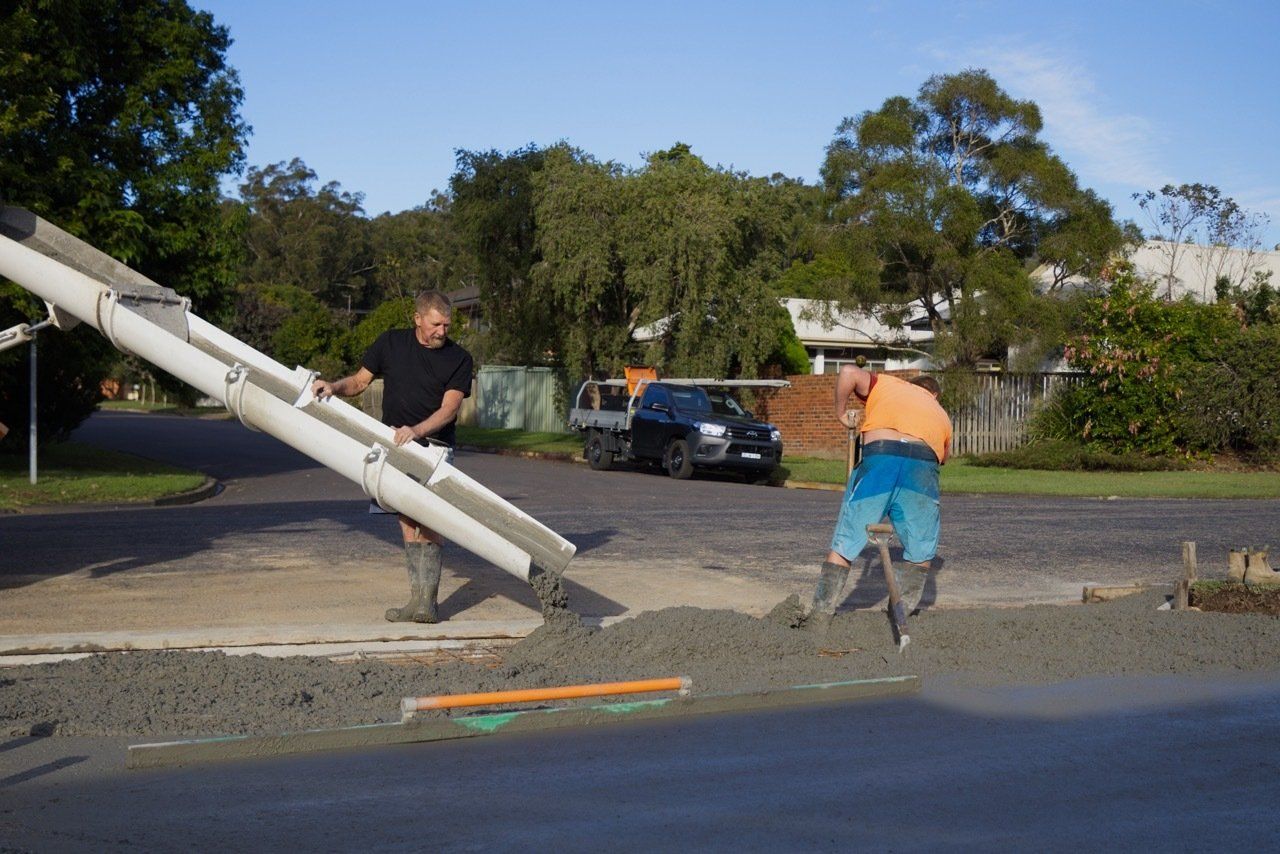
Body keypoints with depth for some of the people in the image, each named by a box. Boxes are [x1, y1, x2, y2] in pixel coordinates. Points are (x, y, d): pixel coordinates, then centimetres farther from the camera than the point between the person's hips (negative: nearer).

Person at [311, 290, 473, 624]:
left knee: (430, 524, -11)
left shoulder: (458, 358, -2)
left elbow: (449, 408, -12)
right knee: (408, 524, 2)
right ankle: (418, 599, 5)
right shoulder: (391, 343, 6)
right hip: (394, 447, 3)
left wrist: (416, 430, -27)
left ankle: (427, 600, -13)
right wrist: (334, 387, -8)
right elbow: (360, 381, 13)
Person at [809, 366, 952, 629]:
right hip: (924, 464, 1)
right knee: (921, 553, 18)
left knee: (844, 545, 7)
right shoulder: (941, 414, 34)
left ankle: (820, 617, 10)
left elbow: (849, 373, 13)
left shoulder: (886, 384, 28)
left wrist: (841, 413, 23)